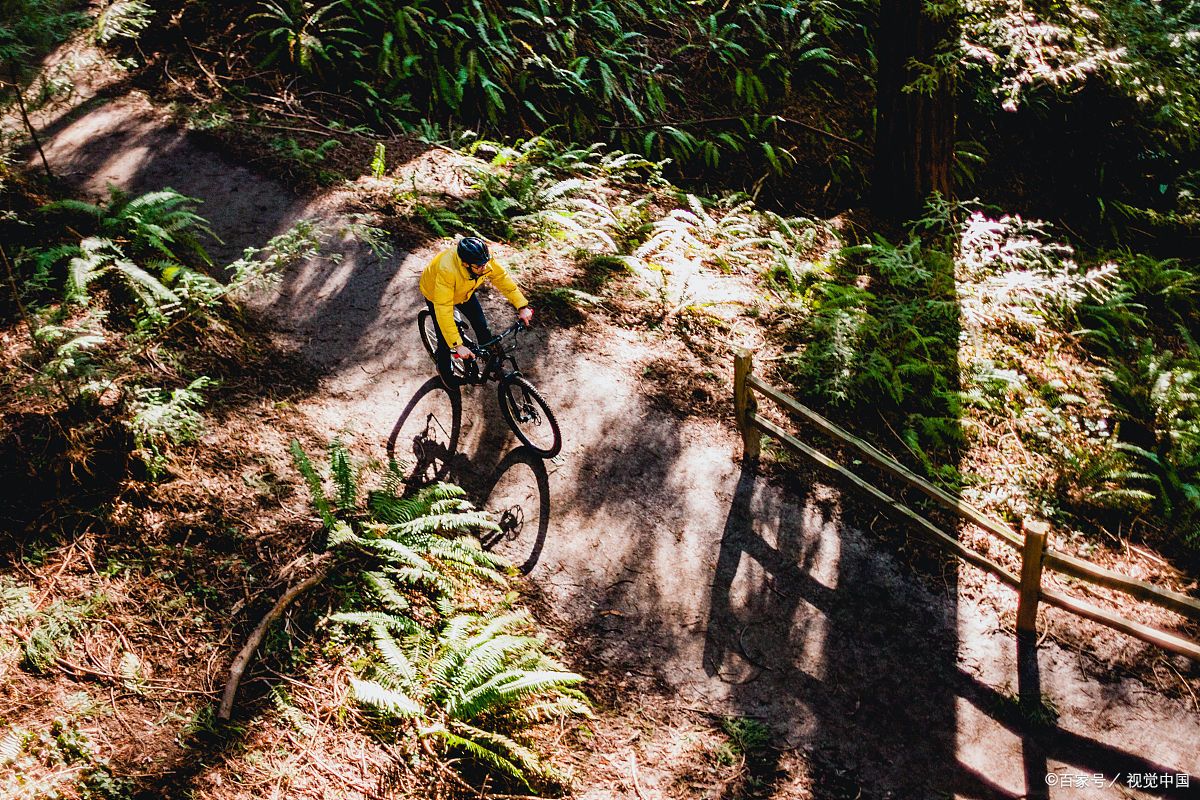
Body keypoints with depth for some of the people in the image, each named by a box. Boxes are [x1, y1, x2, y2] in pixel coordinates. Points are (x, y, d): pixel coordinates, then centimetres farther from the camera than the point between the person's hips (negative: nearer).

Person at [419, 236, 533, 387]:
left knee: (481, 326, 4)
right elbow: (443, 310, -45)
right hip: (436, 294, -4)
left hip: (463, 291, 5)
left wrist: (522, 307, -24)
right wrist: (458, 345, -46)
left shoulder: (483, 260, -33)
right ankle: (445, 371, 31)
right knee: (445, 340, 0)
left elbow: (502, 278, -17)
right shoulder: (447, 270, -47)